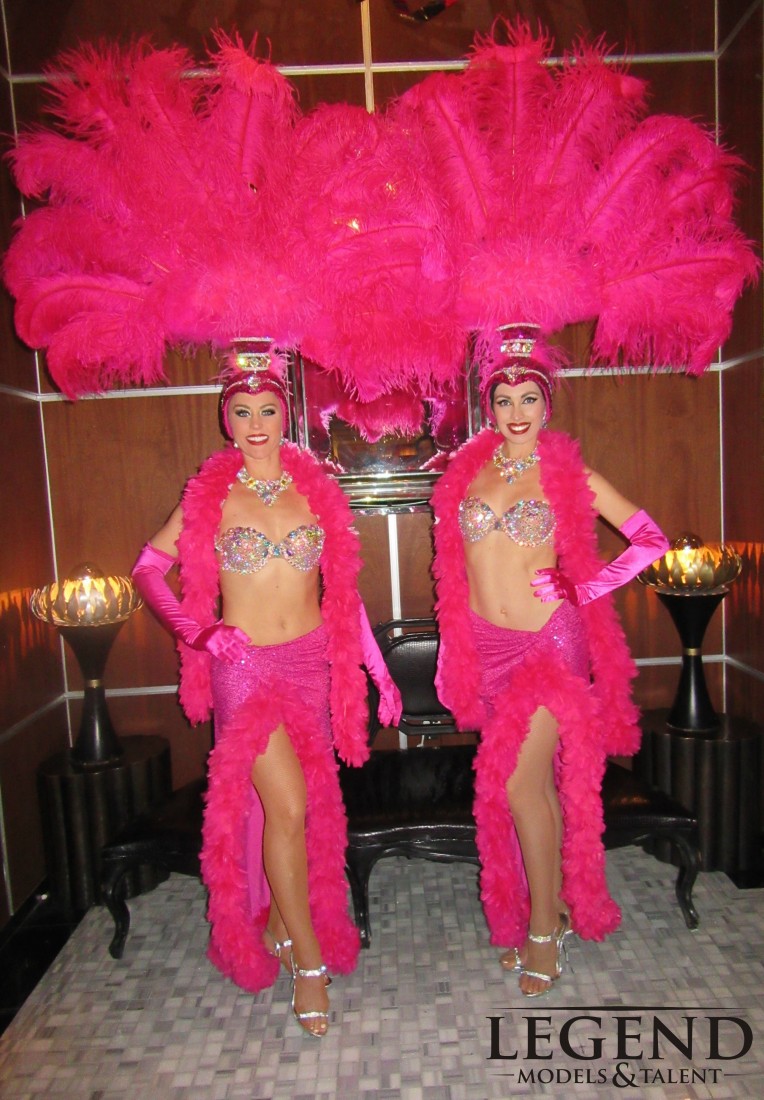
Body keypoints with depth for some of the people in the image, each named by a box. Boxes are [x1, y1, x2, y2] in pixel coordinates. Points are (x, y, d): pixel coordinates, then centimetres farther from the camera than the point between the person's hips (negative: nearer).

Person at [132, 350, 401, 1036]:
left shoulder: (316, 491, 5)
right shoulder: (210, 497, 0)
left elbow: (342, 589, 8)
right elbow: (149, 568, 3)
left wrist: (379, 669, 6)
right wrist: (193, 627, -13)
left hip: (312, 663, 3)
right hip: (244, 665, -3)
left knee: (306, 806, 11)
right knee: (286, 807, -9)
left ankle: (278, 922, 35)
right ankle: (309, 959, 10)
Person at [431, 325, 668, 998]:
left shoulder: (568, 473, -2)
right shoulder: (467, 470, 6)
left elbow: (651, 541, 1)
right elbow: (454, 566, 14)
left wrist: (584, 590, -9)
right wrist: (450, 650, 12)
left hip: (549, 642, -3)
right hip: (486, 646, 4)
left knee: (518, 784, -7)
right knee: (531, 784, 13)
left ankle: (542, 927, 16)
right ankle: (551, 910, 32)